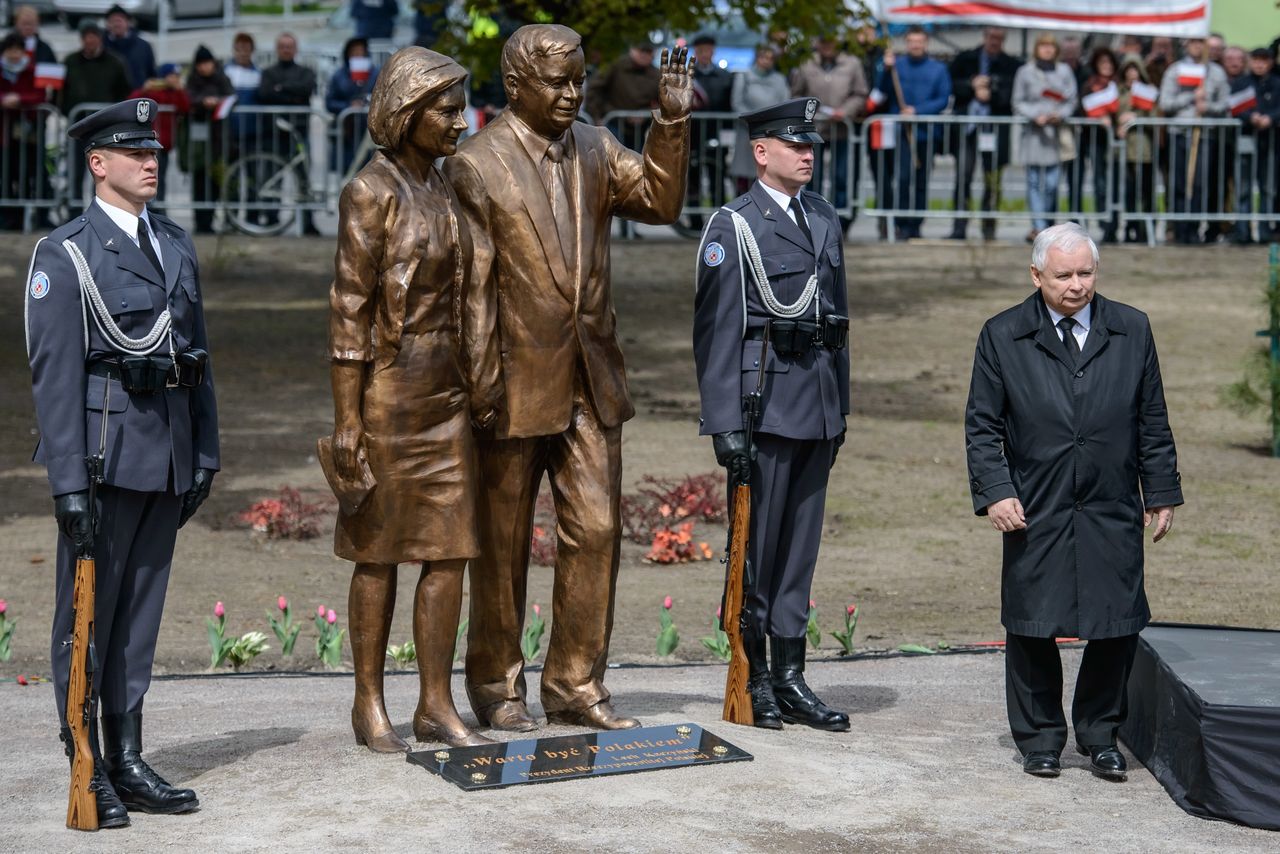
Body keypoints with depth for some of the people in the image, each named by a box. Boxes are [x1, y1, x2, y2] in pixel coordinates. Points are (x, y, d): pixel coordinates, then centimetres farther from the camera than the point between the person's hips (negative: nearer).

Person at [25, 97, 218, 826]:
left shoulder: (177, 245, 14)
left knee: (141, 610, 10)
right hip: (105, 447, -6)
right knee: (88, 612, 2)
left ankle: (128, 763, 17)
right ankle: (89, 774, 8)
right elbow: (54, 375, -10)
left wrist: (206, 452, 11)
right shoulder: (65, 255, -5)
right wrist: (69, 484, -15)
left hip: (170, 454, 6)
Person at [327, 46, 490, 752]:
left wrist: (471, 388, 15)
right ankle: (369, 705, 14)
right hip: (385, 387, -7)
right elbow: (349, 309, -14)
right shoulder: (370, 193, -13)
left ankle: (436, 705, 12)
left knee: (450, 546, 4)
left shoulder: (442, 191, 11)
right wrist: (346, 419, -16)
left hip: (443, 389, 7)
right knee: (381, 547, 2)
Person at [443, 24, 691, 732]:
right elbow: (471, 286, -11)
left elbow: (660, 201, -1)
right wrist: (480, 385, -15)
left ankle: (574, 683, 17)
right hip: (517, 384, -5)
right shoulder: (476, 165, -9)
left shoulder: (594, 148, 9)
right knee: (503, 543, 8)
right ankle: (495, 686, 22)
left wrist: (671, 121, -12)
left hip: (590, 381, 5)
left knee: (595, 530, 5)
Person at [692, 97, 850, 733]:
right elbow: (716, 330, -9)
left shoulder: (825, 218, 15)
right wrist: (726, 425, -15)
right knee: (756, 546, 1)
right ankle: (752, 681, 10)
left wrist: (841, 406, 16)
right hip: (765, 400, -6)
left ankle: (789, 679, 15)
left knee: (801, 543, 9)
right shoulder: (733, 226, -5)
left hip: (818, 407, 6)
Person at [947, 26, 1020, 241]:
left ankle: (989, 227, 7)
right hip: (966, 125, 1)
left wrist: (991, 95, -13)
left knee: (993, 180, -1)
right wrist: (972, 85, -8)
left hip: (996, 129, -1)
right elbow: (952, 86, 7)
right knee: (963, 176, -5)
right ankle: (960, 226, -3)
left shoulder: (1012, 66, 7)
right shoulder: (964, 59, 14)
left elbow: (1012, 95, -2)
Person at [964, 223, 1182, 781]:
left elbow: (1152, 421, 10)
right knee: (1032, 629, 5)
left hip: (1113, 515, 1)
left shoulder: (1132, 330, 5)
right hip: (1034, 512, -1)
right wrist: (995, 492, -10)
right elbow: (982, 425, 1)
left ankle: (1099, 735, 22)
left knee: (1117, 628, 4)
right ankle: (1039, 737, 21)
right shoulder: (1003, 336, 0)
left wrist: (1161, 492, 6)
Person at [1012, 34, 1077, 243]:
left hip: (1057, 131, 1)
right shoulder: (1025, 72, 7)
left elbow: (1071, 100, 8)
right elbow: (1018, 103, 6)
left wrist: (1060, 115, -11)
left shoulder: (1065, 71, 10)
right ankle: (1039, 226, -8)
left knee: (1052, 183, -3)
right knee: (1034, 180, -7)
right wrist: (1035, 116, -10)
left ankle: (1046, 224, 10)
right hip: (1033, 132, -1)